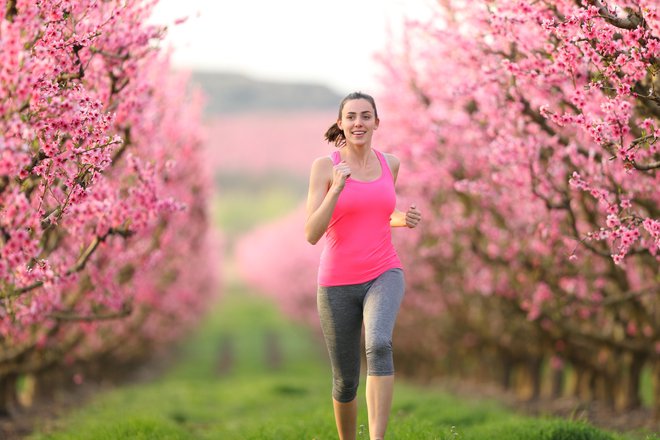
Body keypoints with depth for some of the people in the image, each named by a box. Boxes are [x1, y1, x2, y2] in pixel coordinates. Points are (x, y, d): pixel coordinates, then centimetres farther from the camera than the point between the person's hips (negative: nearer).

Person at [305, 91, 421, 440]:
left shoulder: (390, 163, 6)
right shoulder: (324, 166, -6)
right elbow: (312, 234, -13)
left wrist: (403, 220, 2)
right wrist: (337, 188, -25)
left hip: (383, 275, 1)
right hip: (338, 284, -1)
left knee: (379, 345, -32)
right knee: (346, 381, 10)